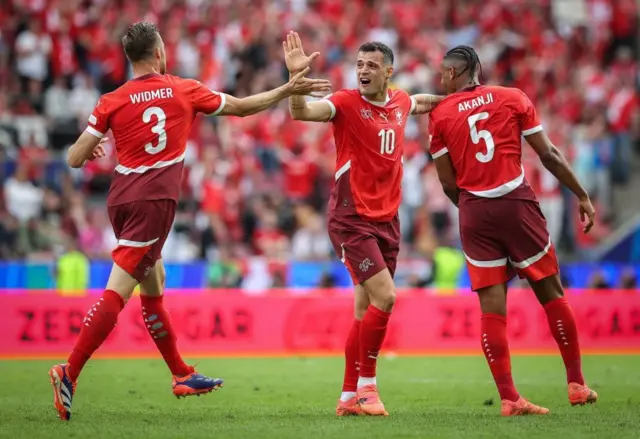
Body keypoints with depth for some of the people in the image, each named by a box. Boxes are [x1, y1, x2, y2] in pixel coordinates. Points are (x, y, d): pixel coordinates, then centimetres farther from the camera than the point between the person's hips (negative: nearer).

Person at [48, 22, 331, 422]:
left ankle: (182, 374, 27)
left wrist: (93, 149, 25)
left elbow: (76, 159, 2)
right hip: (155, 199, -4)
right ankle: (69, 373, -24)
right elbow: (242, 107, 13)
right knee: (117, 293, -11)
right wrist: (290, 89, 23)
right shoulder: (185, 91, 2)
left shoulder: (112, 102, 3)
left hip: (122, 198, 4)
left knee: (154, 286, 19)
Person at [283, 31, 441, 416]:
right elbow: (301, 112, -27)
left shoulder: (400, 103, 8)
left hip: (388, 219, 6)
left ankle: (349, 397, 14)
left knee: (366, 311, 8)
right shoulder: (346, 103, -10)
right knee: (385, 298, -16)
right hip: (352, 220, -6)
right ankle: (367, 386, -3)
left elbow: (425, 103, 33)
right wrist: (297, 75, -41)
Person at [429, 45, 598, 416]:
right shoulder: (513, 98, 4)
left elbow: (448, 183, 4)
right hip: (516, 203, -1)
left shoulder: (440, 115, 3)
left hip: (474, 212, 1)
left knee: (492, 308, 1)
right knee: (551, 293, 11)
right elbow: (549, 155, 2)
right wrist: (582, 196, 9)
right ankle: (577, 385, 14)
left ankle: (509, 399, -4)